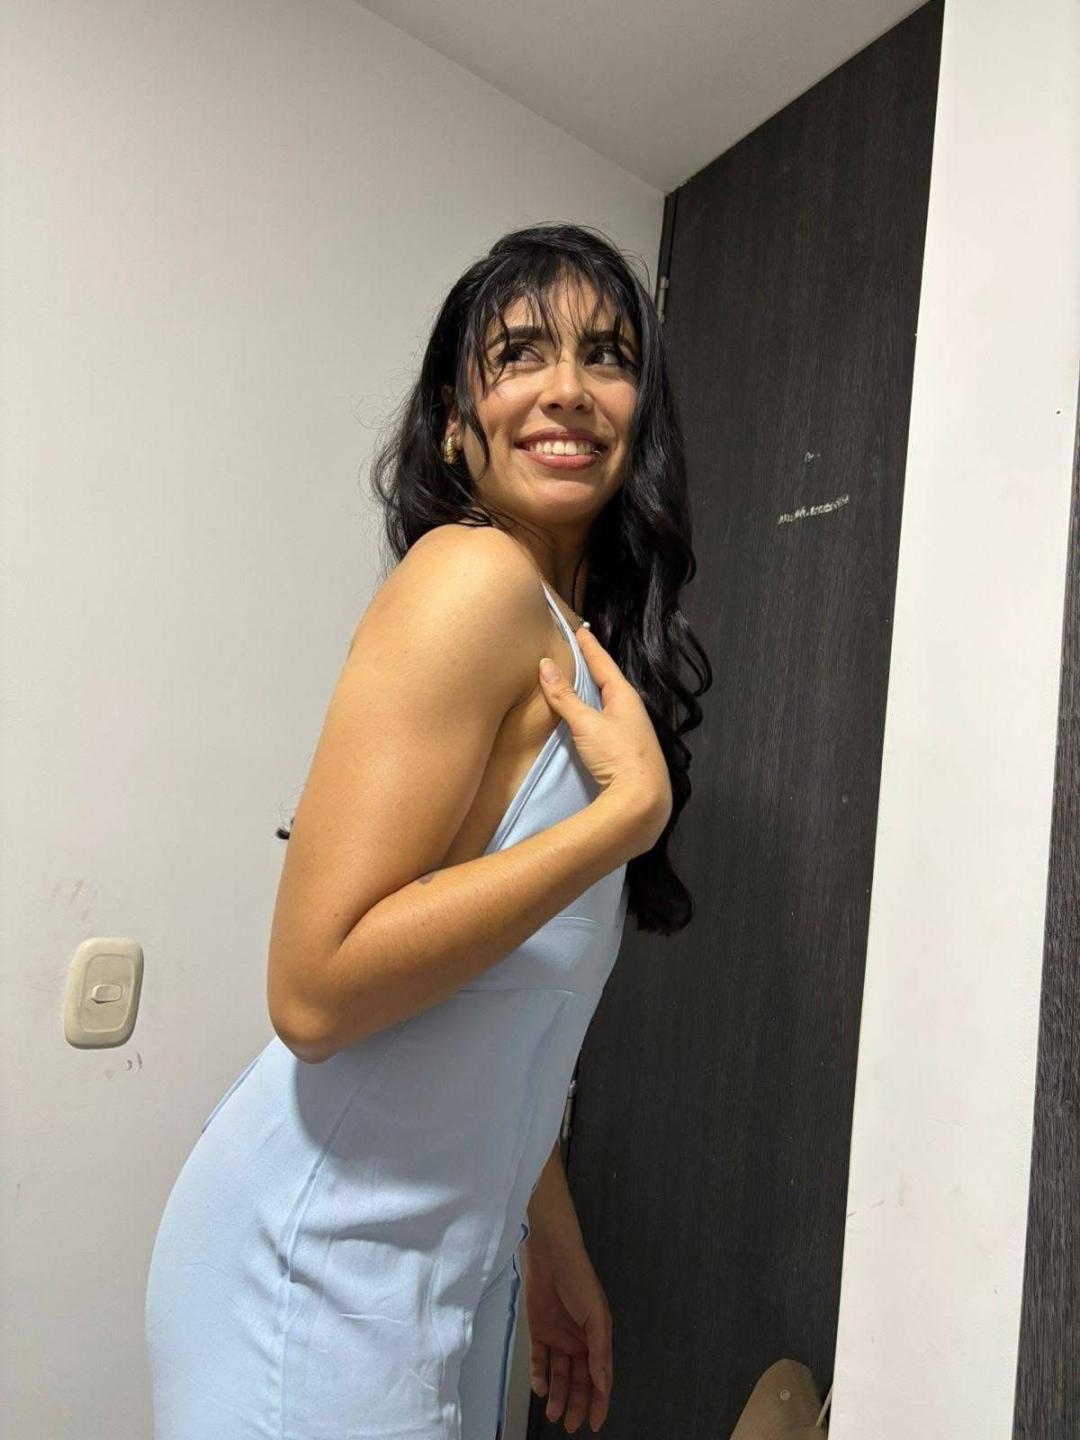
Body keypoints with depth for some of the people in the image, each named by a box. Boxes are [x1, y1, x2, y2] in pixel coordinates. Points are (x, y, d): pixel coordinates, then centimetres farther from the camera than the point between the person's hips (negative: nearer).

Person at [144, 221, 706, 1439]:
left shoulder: (576, 629, 6)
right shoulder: (473, 577, -19)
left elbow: (509, 1018, 8)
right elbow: (317, 988, -24)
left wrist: (553, 1245, 13)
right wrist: (633, 812, -22)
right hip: (323, 1265, -8)